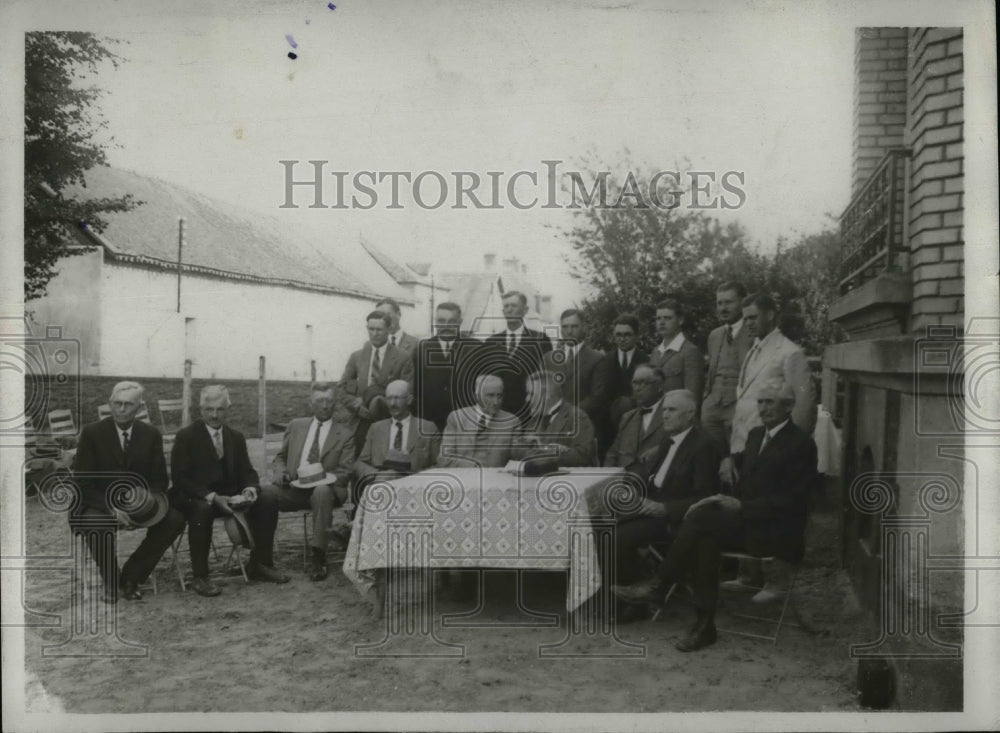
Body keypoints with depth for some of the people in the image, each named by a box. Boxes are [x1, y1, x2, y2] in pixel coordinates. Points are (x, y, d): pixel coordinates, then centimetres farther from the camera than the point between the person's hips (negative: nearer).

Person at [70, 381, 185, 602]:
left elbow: (159, 479, 4)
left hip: (137, 502, 3)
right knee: (98, 524, -37)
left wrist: (151, 500, -20)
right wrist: (112, 507, -26)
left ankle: (129, 579, -7)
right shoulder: (91, 433, -8)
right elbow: (82, 482, -10)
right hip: (97, 504, -3)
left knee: (174, 520, -22)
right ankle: (111, 583, -10)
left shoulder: (151, 435, 1)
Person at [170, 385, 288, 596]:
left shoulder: (236, 437, 11)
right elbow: (180, 478, -13)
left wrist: (250, 489, -16)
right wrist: (211, 497, -27)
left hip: (227, 497, 5)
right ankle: (200, 577, -25)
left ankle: (259, 565, -4)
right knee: (202, 509, -39)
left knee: (268, 500, -14)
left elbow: (247, 472, 9)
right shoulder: (186, 436, -6)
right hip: (195, 498, -5)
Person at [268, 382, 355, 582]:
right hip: (293, 489, 3)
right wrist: (282, 474, -2)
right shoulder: (296, 426, 19)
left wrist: (321, 479, -17)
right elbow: (279, 458, 22)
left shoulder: (345, 433, 9)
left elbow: (345, 472, 2)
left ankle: (318, 558, -32)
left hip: (324, 488, -3)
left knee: (322, 491, -38)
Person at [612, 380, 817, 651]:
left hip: (775, 531, -7)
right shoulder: (756, 434, 16)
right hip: (745, 519, 7)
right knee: (706, 537, -25)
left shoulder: (801, 444, -8)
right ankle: (703, 624, -22)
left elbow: (790, 500, -14)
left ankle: (660, 586, -13)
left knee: (701, 518, -25)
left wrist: (741, 506, -21)